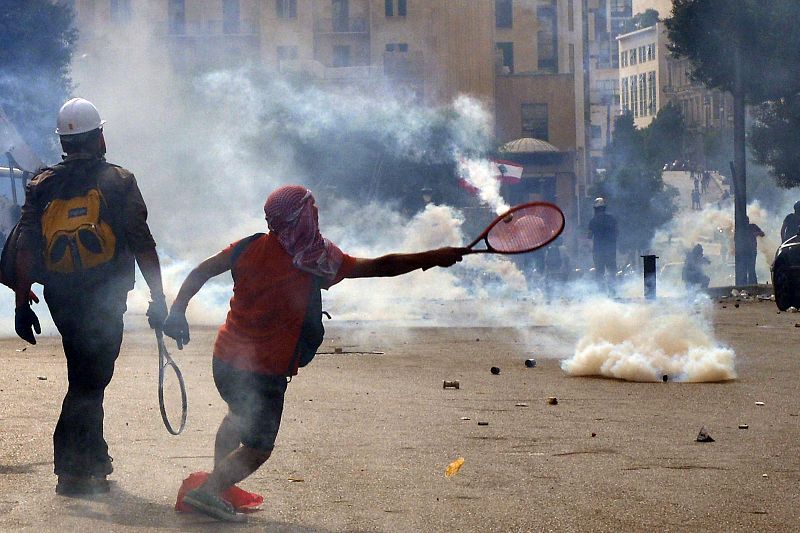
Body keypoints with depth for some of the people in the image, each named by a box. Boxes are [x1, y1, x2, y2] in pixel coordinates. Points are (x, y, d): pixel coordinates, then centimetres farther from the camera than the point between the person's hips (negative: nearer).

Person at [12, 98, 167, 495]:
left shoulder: (42, 186, 4)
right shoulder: (118, 181, -5)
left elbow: (24, 250, 1)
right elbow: (142, 245, -7)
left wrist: (22, 304, 6)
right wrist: (158, 299, -1)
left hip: (60, 299, 4)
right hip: (104, 299, -4)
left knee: (86, 377, 19)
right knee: (90, 380, -1)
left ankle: (94, 459, 28)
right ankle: (71, 470, -5)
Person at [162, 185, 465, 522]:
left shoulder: (250, 247, -3)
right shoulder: (317, 263, -15)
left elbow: (200, 272, 3)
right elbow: (382, 267, -11)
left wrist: (177, 312, 10)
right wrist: (436, 258, -4)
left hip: (225, 358, 6)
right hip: (265, 373, -6)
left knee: (239, 415, 33)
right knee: (258, 449, 7)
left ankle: (219, 482, 37)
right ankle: (206, 493, -5)